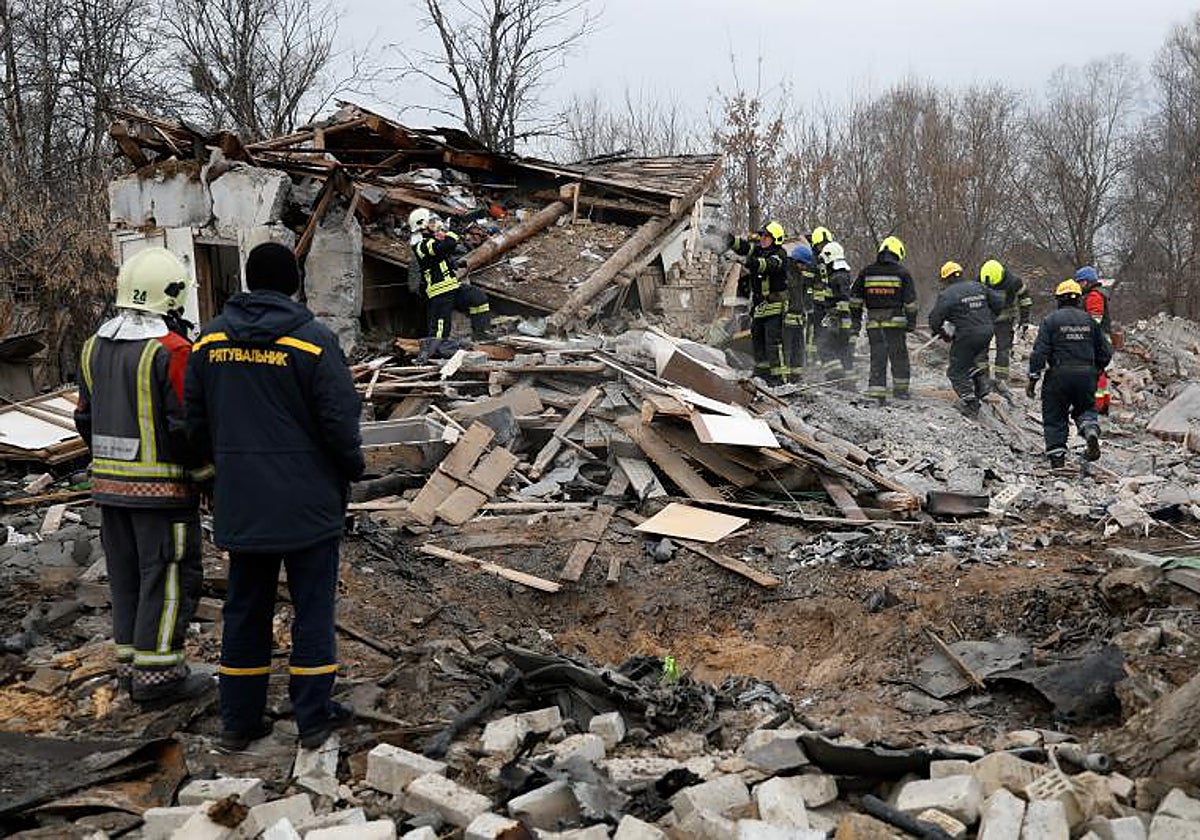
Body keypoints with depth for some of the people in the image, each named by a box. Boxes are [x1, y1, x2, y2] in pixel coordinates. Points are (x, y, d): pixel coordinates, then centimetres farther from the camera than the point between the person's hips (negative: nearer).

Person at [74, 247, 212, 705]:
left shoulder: (96, 346, 7)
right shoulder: (171, 351, -16)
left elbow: (86, 419, 13)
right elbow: (188, 425, -18)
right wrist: (208, 477, -7)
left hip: (110, 482, 7)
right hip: (163, 487, -7)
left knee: (127, 576, 15)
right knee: (170, 578, 1)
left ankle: (131, 665, 22)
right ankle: (157, 675, 4)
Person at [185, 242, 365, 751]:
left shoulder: (210, 339, 4)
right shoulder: (313, 340, -12)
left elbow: (196, 422, 8)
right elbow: (340, 420, -12)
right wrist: (351, 470, 5)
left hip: (240, 502, 5)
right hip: (308, 500, -4)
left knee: (245, 608, 13)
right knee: (312, 605, 6)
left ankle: (238, 720, 19)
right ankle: (313, 718, 13)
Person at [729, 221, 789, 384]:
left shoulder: (780, 254, -10)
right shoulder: (757, 249, 12)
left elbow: (769, 265, -30)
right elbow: (743, 246, -3)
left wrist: (751, 262, -47)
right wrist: (731, 240, -23)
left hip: (774, 305, -8)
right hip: (757, 304, 8)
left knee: (773, 340, -12)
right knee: (757, 338, 16)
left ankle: (777, 375, -11)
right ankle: (761, 369, 29)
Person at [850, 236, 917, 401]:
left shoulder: (867, 272, 8)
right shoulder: (902, 273, 0)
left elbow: (855, 297, 10)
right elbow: (910, 300, 0)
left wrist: (856, 319, 16)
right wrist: (911, 321, 6)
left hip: (873, 323, 2)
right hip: (895, 321, -2)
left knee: (877, 356, 4)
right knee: (899, 356, 10)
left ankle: (876, 388, -3)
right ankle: (900, 388, 15)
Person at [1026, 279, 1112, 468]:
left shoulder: (1050, 320, -4)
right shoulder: (1089, 320, 8)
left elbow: (1039, 352, -10)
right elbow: (1105, 353, 11)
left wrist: (1033, 379, -4)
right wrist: (1094, 370, 28)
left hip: (1059, 376, -3)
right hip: (1086, 376, 3)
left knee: (1054, 417, 9)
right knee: (1086, 408, 23)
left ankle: (1057, 456, 5)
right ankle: (1091, 431, -8)